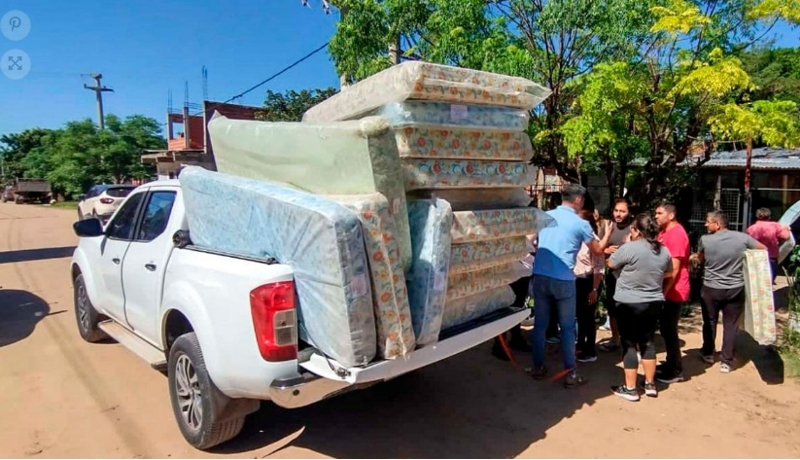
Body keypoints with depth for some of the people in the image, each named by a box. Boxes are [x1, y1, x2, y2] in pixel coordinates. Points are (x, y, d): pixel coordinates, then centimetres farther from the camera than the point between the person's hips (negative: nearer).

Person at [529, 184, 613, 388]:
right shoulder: (581, 224, -4)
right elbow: (598, 250, 11)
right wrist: (608, 233, 28)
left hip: (540, 276, 4)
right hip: (563, 280, -3)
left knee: (540, 323, 12)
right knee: (567, 327, 8)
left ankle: (538, 367, 21)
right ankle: (570, 373, 14)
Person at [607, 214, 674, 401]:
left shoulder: (629, 248, -19)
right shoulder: (664, 251, 2)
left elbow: (611, 264, -4)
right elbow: (668, 274, 16)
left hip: (629, 304, -6)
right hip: (654, 303, 6)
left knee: (629, 344, 2)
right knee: (648, 342, 16)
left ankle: (630, 388, 9)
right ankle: (650, 384, 26)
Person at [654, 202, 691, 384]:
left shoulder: (677, 234, -17)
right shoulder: (665, 232, 14)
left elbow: (674, 268, -21)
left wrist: (664, 292, -20)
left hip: (674, 291, -9)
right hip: (667, 289, 9)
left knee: (669, 330, -2)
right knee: (666, 328, 16)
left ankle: (675, 371, 8)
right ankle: (671, 363, 27)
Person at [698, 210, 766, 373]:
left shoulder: (705, 240, -12)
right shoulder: (742, 237, -8)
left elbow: (700, 259, 5)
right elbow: (763, 248, 8)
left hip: (711, 288, -1)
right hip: (735, 289, 1)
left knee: (709, 322, 16)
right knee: (731, 325, 9)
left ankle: (708, 354, 29)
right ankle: (726, 362, 13)